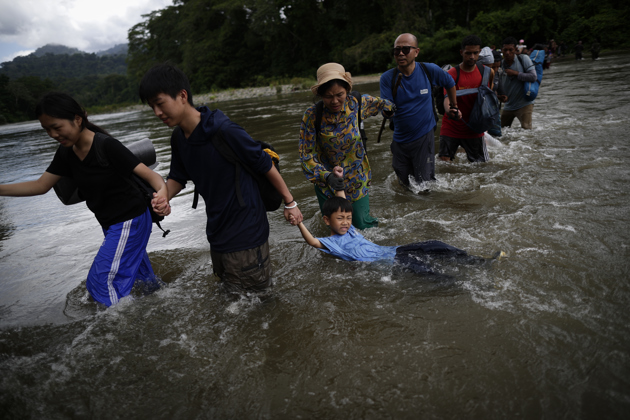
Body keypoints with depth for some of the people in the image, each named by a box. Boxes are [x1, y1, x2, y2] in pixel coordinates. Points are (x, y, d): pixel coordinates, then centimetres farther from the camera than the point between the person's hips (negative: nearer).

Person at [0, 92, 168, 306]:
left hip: (130, 220, -8)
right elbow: (40, 186, 6)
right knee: (139, 273, 23)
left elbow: (149, 174, -29)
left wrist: (162, 191, -51)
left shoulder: (107, 146, -24)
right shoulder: (66, 152, 0)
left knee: (101, 281, -7)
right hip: (112, 223, 8)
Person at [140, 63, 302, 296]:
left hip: (245, 231, -8)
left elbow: (265, 165, -15)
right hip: (217, 231, 8)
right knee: (228, 288, 25)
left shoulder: (225, 131, -23)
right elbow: (177, 177, 13)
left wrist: (290, 203, -5)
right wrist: (163, 197, -10)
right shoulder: (178, 138, 2)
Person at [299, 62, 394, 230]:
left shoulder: (356, 103, -14)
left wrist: (388, 107, 31)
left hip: (357, 179, 2)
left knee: (362, 225, 6)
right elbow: (306, 155, -20)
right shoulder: (312, 116, -20)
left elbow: (376, 103, 11)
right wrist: (326, 176, -35)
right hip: (327, 184, -1)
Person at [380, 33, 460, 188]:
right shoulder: (387, 78, -9)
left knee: (425, 186, 0)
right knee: (405, 185, 13)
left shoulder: (429, 70, -6)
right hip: (400, 140, 1)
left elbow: (450, 83, 14)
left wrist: (454, 107, 22)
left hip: (424, 138, -1)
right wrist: (394, 92, -32)